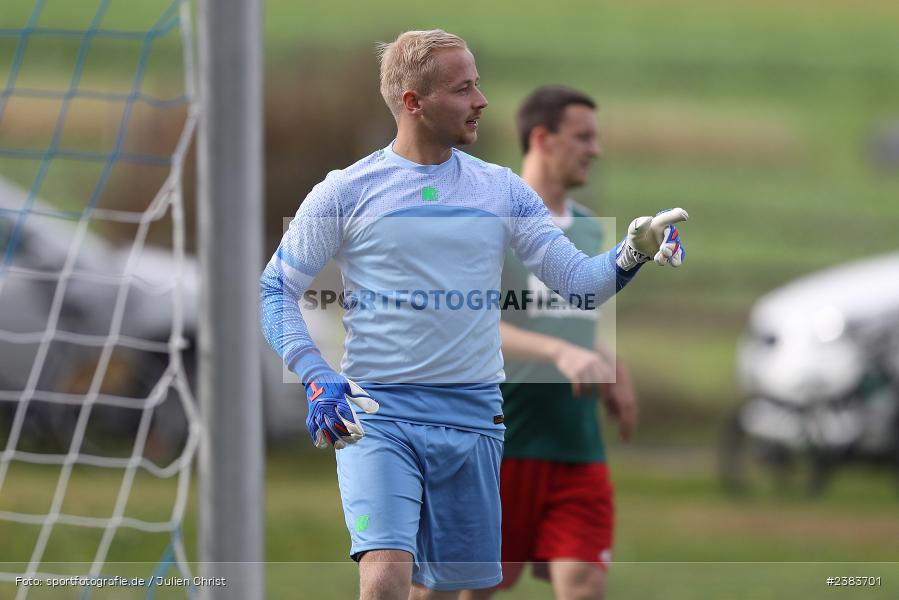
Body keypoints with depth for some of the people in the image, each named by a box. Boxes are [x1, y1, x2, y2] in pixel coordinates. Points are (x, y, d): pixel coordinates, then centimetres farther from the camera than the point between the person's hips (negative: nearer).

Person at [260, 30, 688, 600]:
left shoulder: (502, 189, 7)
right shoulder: (347, 191, -1)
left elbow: (579, 280, 5)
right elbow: (277, 289, 4)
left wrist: (632, 254, -16)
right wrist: (318, 380, -10)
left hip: (473, 418, 4)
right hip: (377, 415, -4)